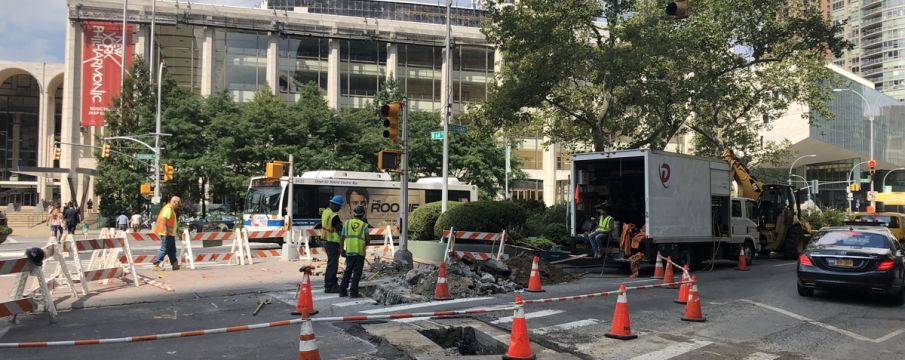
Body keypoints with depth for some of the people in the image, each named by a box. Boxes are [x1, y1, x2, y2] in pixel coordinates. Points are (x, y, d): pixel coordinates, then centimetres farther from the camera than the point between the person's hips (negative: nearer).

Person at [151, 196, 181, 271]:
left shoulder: (171, 209, 19)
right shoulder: (168, 209, -14)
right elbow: (163, 219, -25)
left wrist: (176, 229, 25)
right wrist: (165, 230, -29)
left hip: (170, 234, 11)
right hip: (167, 234, -11)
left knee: (172, 250, 13)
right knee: (164, 249, -8)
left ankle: (175, 265, 17)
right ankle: (155, 265, -5)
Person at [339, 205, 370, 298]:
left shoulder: (347, 223, 7)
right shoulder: (364, 225, 1)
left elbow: (342, 238, 7)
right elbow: (368, 239, -6)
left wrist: (342, 249, 15)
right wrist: (365, 244, 16)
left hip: (349, 251, 3)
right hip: (360, 252, -3)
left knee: (347, 271, 14)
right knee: (357, 272, 3)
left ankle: (342, 291, 13)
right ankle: (353, 292, -1)